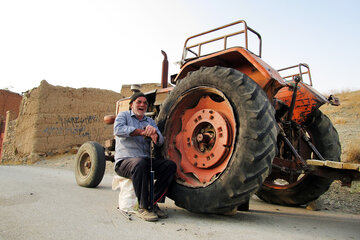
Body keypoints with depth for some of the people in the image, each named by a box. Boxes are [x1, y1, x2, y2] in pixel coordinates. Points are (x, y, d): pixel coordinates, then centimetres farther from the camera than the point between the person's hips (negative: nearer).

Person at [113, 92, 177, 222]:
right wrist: (142, 132, -24)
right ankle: (143, 207, -25)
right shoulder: (123, 115, 7)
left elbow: (160, 141, 4)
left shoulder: (150, 121, 19)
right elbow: (118, 129, -17)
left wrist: (153, 133, -21)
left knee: (170, 165, -17)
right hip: (125, 161, -5)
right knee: (140, 163, -38)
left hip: (146, 161, 5)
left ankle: (153, 202, -13)